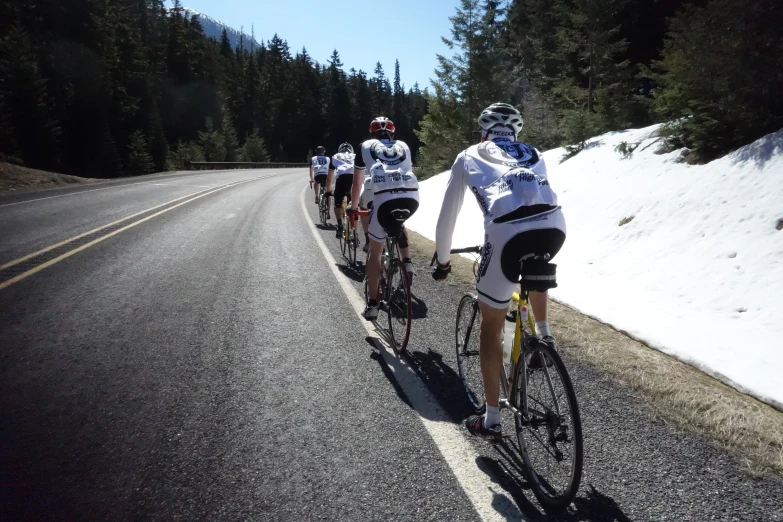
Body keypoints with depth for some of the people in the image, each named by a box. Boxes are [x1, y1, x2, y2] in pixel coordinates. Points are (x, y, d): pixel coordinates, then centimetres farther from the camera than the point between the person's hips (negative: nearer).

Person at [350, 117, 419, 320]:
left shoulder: (366, 146, 25)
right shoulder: (403, 146, 31)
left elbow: (357, 182, 32)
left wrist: (353, 206, 46)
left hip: (385, 198, -3)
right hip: (412, 197, 3)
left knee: (375, 251, 13)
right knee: (398, 224, 38)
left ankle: (372, 304, 12)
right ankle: (407, 262, 21)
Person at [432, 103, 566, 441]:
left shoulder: (469, 156, 25)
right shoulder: (533, 155, 33)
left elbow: (447, 216, 26)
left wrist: (442, 261, 39)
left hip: (508, 234, -4)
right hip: (554, 227, 4)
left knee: (490, 328, 14)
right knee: (534, 271, 43)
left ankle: (491, 421, 22)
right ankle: (544, 337, 43)